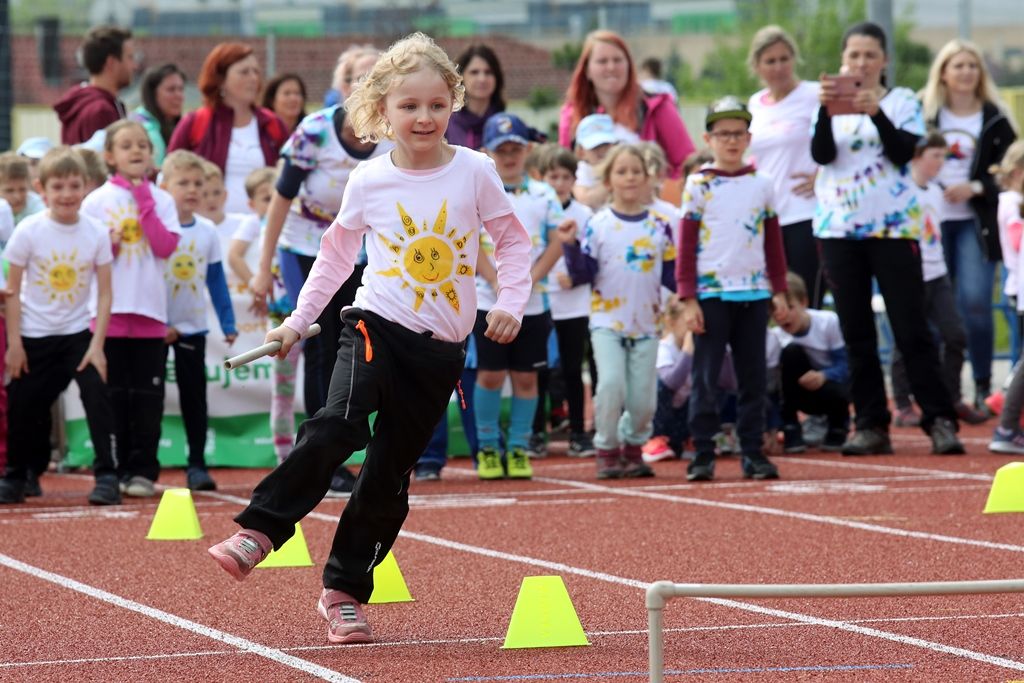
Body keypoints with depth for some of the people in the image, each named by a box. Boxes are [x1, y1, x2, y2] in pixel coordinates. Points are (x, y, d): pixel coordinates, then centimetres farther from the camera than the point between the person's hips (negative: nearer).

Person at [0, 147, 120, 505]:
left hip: (78, 332, 0)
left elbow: (105, 293, -6)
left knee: (97, 393, -17)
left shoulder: (96, 234, -8)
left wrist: (97, 345, -13)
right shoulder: (29, 232, -11)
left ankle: (106, 476, -11)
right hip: (34, 336, 0)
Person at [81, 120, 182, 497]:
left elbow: (166, 247, -7)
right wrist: (108, 245, -17)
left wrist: (144, 203, -9)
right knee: (114, 394, 2)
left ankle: (143, 470, 4)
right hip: (109, 311, -1)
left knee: (147, 395, 0)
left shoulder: (161, 200, 7)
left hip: (150, 312, 1)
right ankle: (114, 469, 8)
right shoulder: (95, 201, 4)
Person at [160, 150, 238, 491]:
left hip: (192, 328, 3)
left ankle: (197, 464, 7)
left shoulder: (207, 231, 3)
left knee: (194, 396, 3)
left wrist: (228, 323, 4)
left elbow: (217, 280, 8)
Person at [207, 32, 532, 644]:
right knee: (340, 424, -28)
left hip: (441, 347, 1)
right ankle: (260, 531, -22)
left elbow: (514, 241, 7)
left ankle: (345, 591, 13)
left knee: (391, 473, 3)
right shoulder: (369, 181, 0)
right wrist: (298, 320, 11)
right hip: (377, 325, -1)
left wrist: (512, 302, -7)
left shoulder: (475, 171, -1)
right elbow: (337, 254, 12)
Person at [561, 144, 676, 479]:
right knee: (611, 384, -19)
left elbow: (671, 276, 8)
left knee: (643, 398, 0)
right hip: (608, 321, -2)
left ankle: (633, 447, 26)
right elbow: (582, 275, -5)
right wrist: (571, 246, -19)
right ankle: (607, 451, -1)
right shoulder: (597, 225, -2)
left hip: (646, 324, 2)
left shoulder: (659, 227, 5)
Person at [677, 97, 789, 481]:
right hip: (711, 292, -3)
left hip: (754, 292, 3)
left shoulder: (761, 185, 10)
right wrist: (688, 299, -9)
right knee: (706, 376, -2)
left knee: (753, 377, 5)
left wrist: (779, 291, 9)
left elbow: (773, 241, 14)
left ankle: (752, 452, 10)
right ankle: (702, 454, 1)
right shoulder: (699, 186, 0)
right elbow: (686, 245, -3)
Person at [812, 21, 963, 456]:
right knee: (856, 334, 3)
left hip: (893, 225, -2)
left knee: (912, 330, -6)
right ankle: (870, 424, 7)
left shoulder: (902, 102, 4)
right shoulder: (831, 103, 9)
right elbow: (821, 155, -7)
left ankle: (939, 420, -4)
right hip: (840, 228, 3)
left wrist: (875, 111, -24)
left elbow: (904, 151, -12)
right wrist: (826, 110, -22)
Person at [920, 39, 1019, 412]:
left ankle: (983, 387, 0)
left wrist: (975, 188, -10)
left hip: (975, 223, -1)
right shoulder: (922, 113, 7)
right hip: (931, 222, 1)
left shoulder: (994, 120, 5)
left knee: (975, 303, -11)